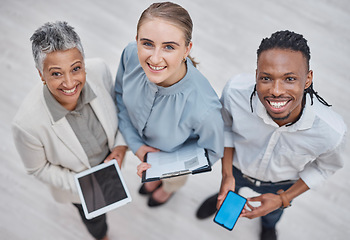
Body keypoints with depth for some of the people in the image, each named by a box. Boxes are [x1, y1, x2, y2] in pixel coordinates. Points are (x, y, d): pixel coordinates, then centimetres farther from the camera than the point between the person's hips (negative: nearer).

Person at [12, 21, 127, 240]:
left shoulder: (99, 70, -33)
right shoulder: (28, 124, -41)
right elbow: (38, 168, -18)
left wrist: (121, 143, -20)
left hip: (110, 156, 3)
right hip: (76, 178, -2)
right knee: (94, 216, 31)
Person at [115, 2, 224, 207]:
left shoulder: (203, 110, -48)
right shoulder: (131, 54, -35)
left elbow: (212, 153, -24)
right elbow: (120, 93, -12)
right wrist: (134, 142, -15)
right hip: (141, 141, 3)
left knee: (174, 178, 37)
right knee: (153, 173, 40)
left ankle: (170, 189, 76)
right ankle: (155, 179, 78)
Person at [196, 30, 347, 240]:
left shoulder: (331, 132, -40)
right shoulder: (235, 91, -40)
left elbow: (324, 167, -15)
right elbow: (226, 124, -14)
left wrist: (283, 199, -18)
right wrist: (227, 174, -18)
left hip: (283, 182, 1)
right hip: (238, 166, 0)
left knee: (274, 211, 36)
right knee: (229, 192, 35)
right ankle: (223, 199, 74)